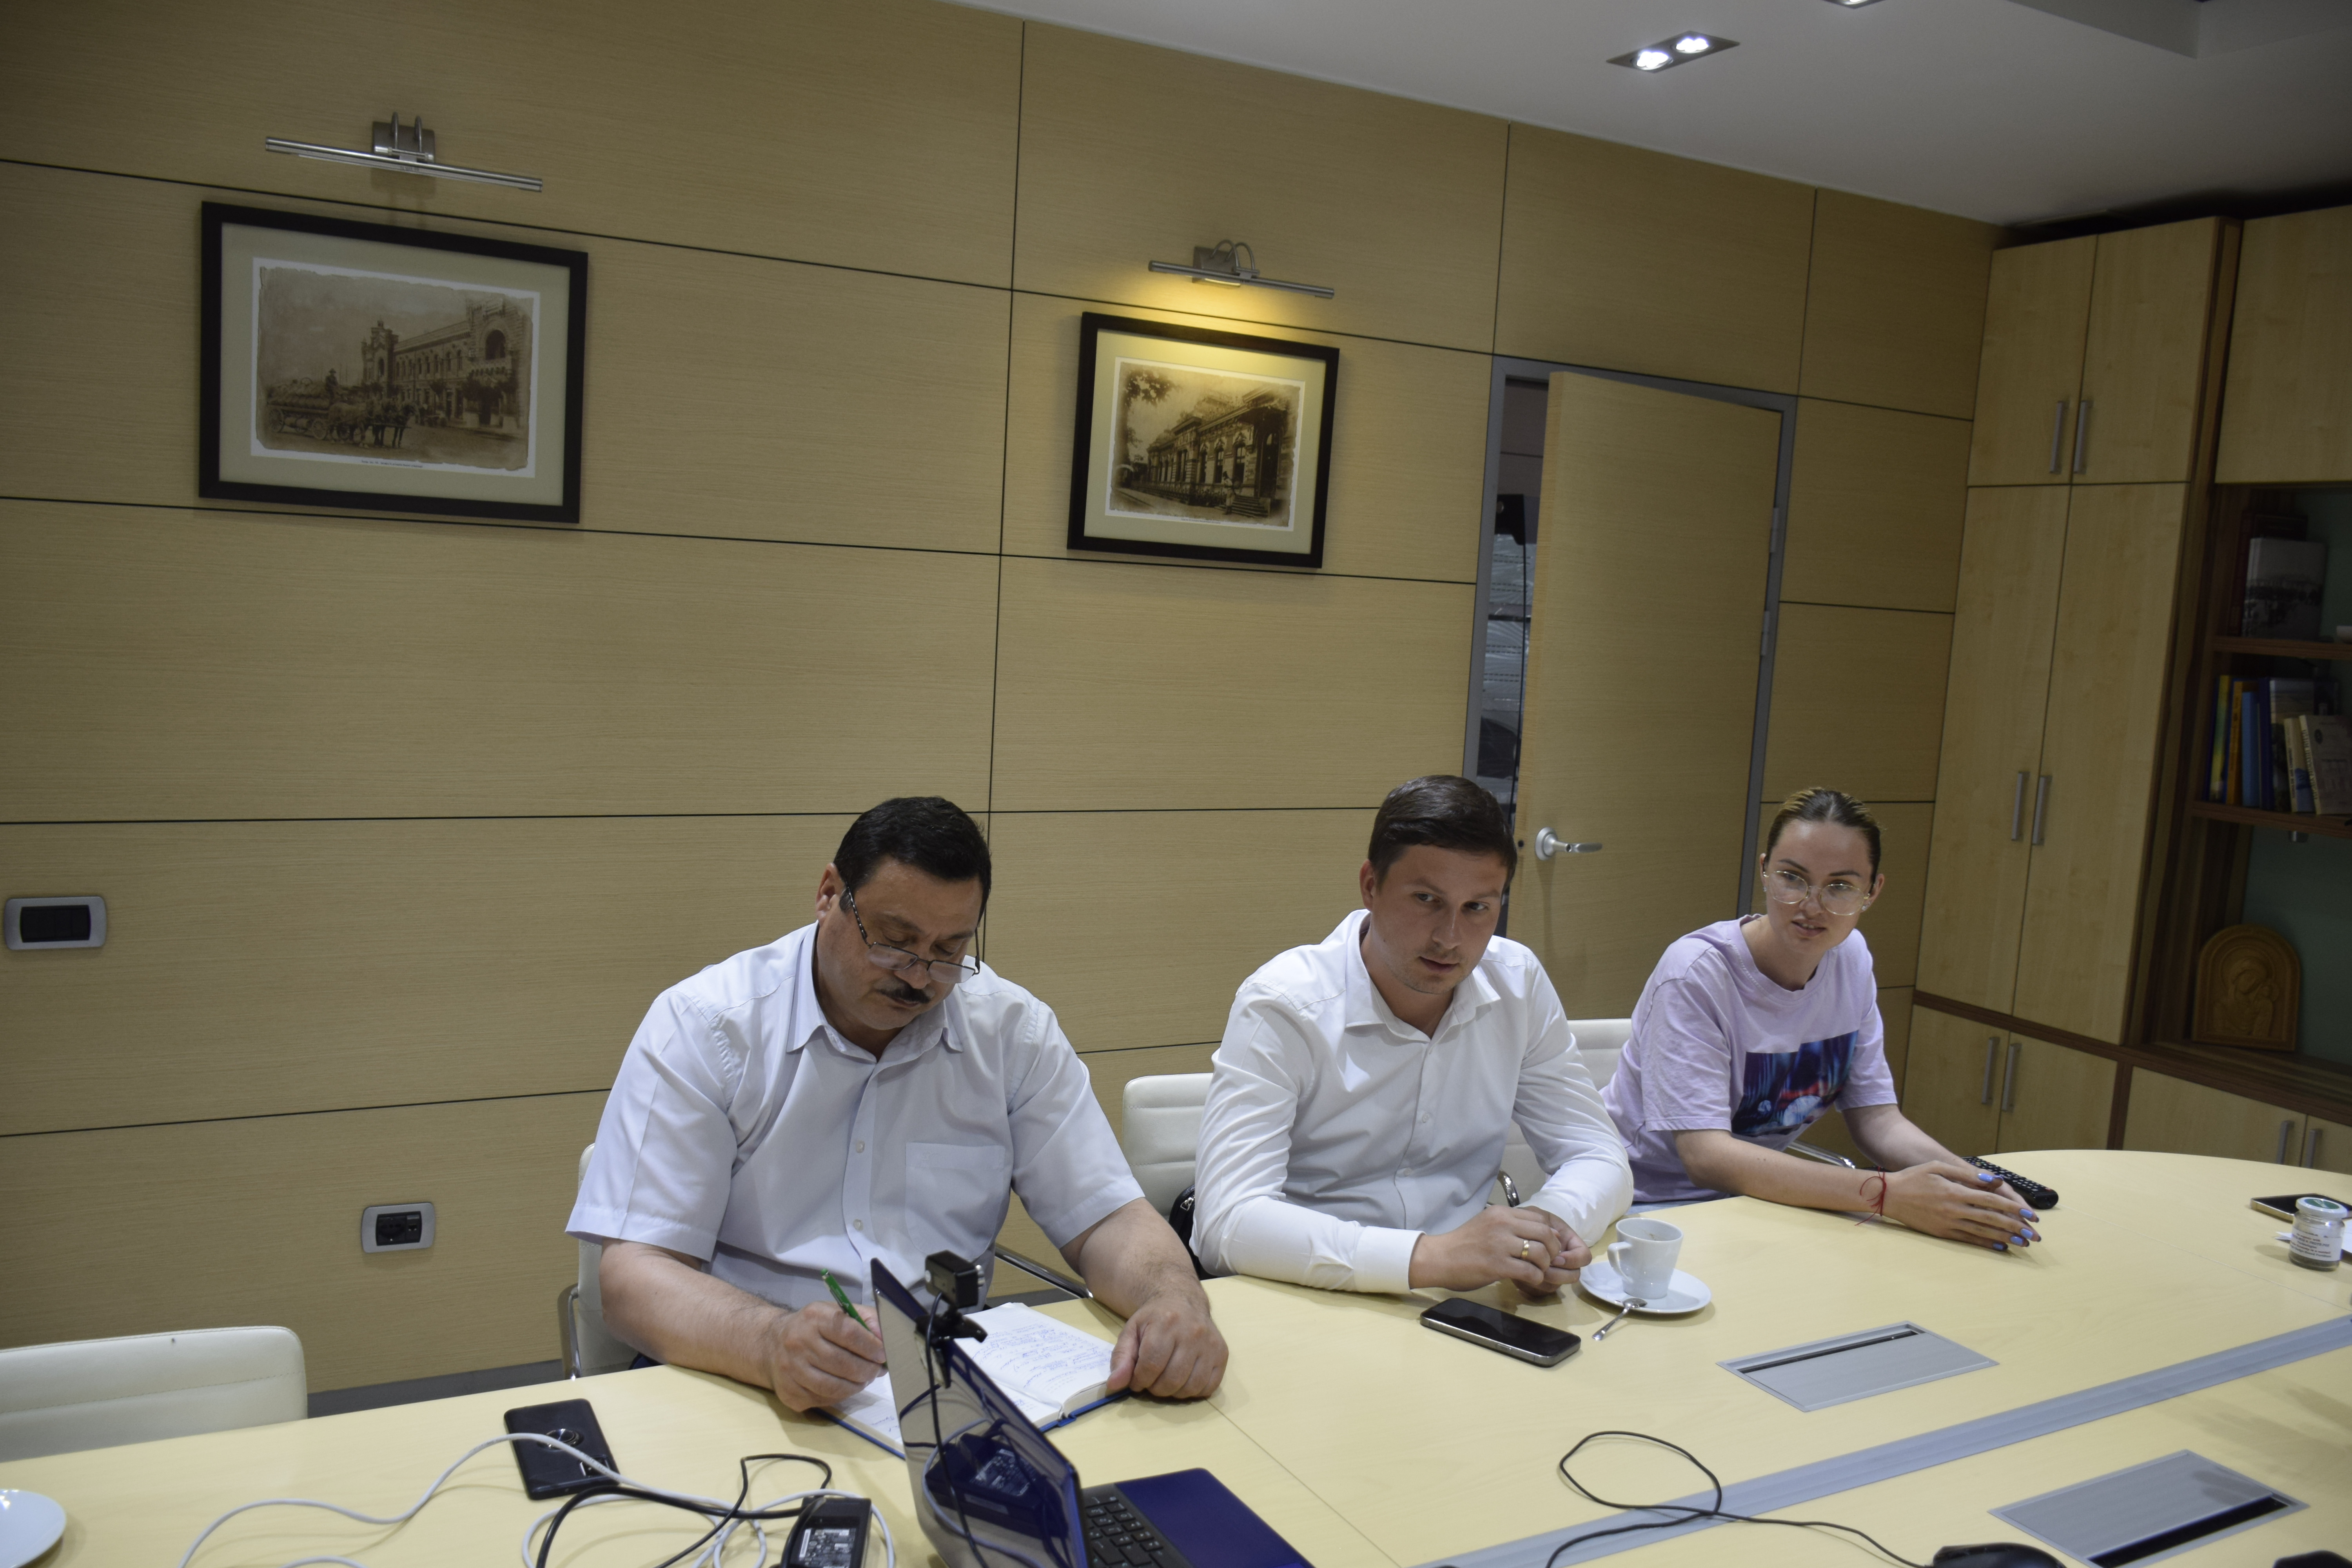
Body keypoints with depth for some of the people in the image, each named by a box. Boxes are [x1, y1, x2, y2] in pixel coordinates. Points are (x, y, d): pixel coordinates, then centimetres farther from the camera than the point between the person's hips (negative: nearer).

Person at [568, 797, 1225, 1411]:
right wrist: (772, 1343, -33)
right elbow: (634, 1276, -12)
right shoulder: (699, 1026, -6)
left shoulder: (1012, 1028, 2)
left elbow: (1104, 1218, 3)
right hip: (747, 1394, -1)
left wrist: (1176, 1300, -20)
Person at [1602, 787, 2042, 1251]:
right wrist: (1886, 1193, -37)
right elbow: (1707, 1156, -30)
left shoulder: (1851, 960, -2)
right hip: (1652, 1207, -5)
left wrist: (1967, 1179, -21)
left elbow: (1876, 1116, 0)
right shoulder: (1695, 974, -23)